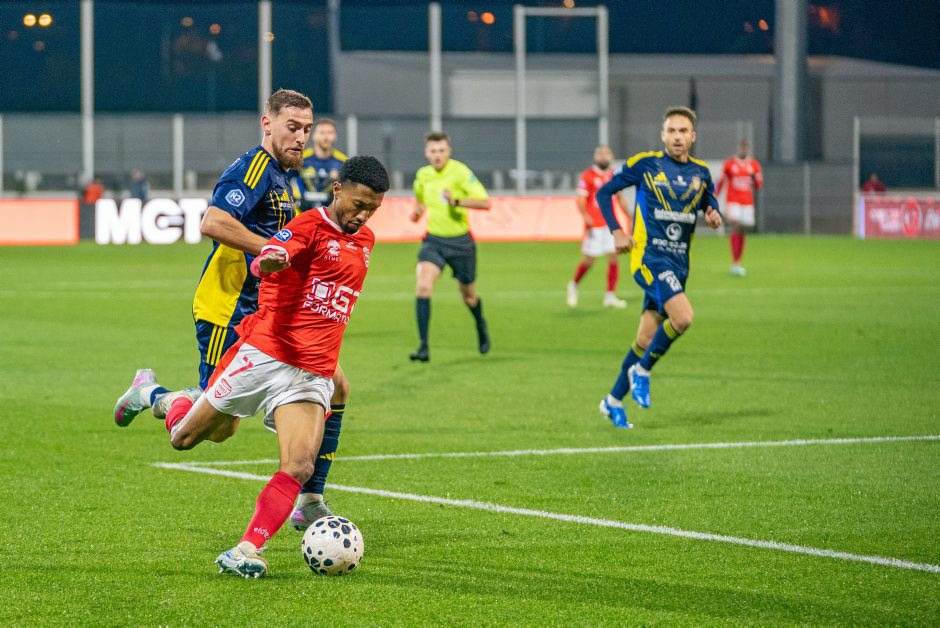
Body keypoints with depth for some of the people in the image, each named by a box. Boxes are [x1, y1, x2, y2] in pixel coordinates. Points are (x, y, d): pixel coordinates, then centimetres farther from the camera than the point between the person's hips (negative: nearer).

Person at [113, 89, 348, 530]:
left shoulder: (282, 177, 16)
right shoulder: (254, 168, -15)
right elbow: (213, 223, -29)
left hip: (266, 314, 9)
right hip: (227, 313, -9)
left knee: (335, 387, 0)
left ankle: (309, 505, 7)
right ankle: (148, 392, 21)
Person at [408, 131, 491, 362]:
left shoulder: (460, 172, -14)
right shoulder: (422, 175, 2)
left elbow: (485, 202, -21)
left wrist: (457, 201, -33)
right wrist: (417, 211, 5)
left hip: (460, 241, -3)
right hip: (433, 240, 3)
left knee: (468, 296, 13)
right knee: (423, 287, -21)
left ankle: (481, 326, 49)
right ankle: (423, 347, -21)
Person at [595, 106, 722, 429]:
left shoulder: (701, 172, 9)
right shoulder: (645, 163, -4)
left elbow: (710, 205, 22)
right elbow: (604, 192, 4)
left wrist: (714, 216, -2)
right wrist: (616, 231, -7)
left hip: (678, 263, 5)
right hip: (649, 255, -5)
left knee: (647, 338, 7)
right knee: (683, 317, -25)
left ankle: (614, 400, 22)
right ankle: (642, 371, -4)